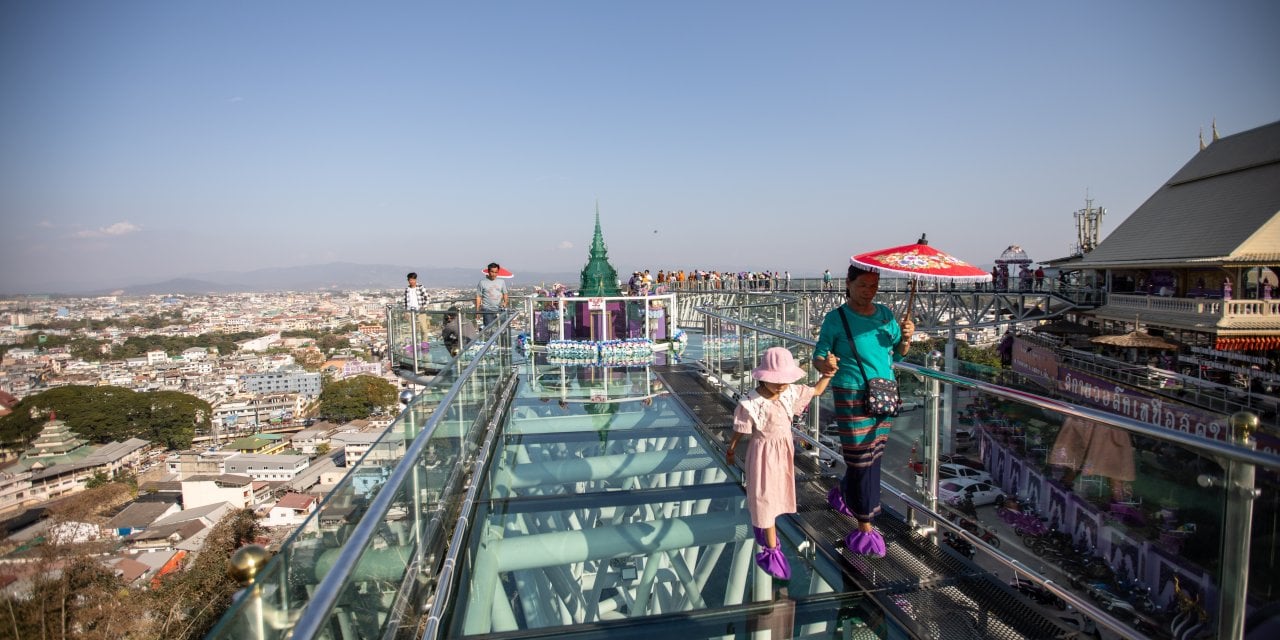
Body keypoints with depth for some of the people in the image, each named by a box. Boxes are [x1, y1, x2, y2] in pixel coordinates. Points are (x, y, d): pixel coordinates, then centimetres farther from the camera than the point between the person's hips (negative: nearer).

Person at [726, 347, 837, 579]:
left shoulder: (791, 392, -10)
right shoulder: (750, 404, -25)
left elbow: (817, 390, 7)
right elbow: (740, 431, -11)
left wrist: (829, 372, -6)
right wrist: (730, 451, 1)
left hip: (784, 451, 6)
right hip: (764, 454, -6)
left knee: (776, 493, 23)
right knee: (765, 497, 4)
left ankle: (761, 525, 51)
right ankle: (772, 550, 16)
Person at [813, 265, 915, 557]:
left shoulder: (885, 314, 7)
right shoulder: (836, 318, -8)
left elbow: (898, 354, 13)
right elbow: (818, 356, -8)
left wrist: (906, 337, -8)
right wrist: (824, 366, -31)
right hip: (852, 396, -6)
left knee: (873, 454, 17)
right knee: (861, 458, -2)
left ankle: (843, 494, 44)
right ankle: (865, 527, 11)